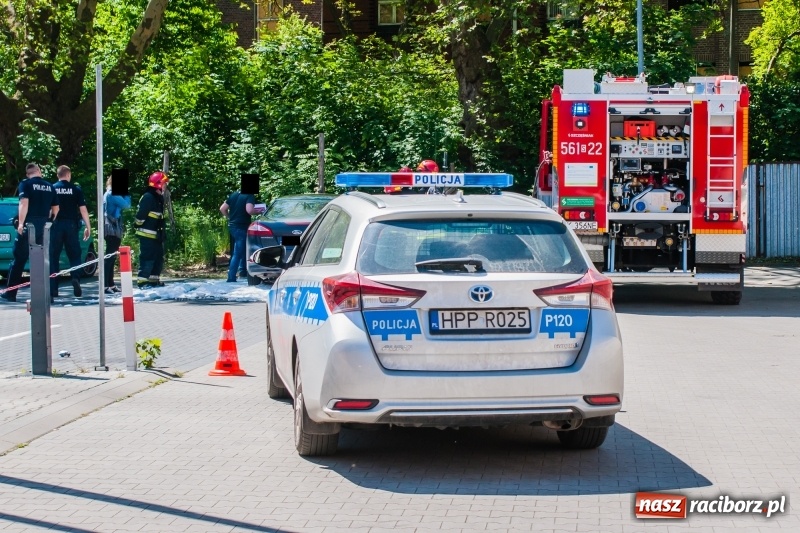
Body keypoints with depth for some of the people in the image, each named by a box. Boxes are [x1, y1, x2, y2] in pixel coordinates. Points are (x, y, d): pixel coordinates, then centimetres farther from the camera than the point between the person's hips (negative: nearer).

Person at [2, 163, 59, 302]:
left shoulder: (26, 184, -3)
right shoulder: (50, 187, 12)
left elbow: (24, 203, -15)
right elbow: (55, 209, 13)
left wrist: (20, 223, -17)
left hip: (29, 225, -4)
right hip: (44, 227, 4)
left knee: (19, 259, 2)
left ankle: (11, 292, 3)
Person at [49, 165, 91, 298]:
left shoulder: (51, 189, 2)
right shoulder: (76, 189, 1)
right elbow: (83, 209, -2)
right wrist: (88, 227, 3)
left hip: (56, 225, 0)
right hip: (71, 225, 0)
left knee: (53, 257, 6)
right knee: (74, 255, 10)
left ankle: (53, 289, 3)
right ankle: (75, 277, -14)